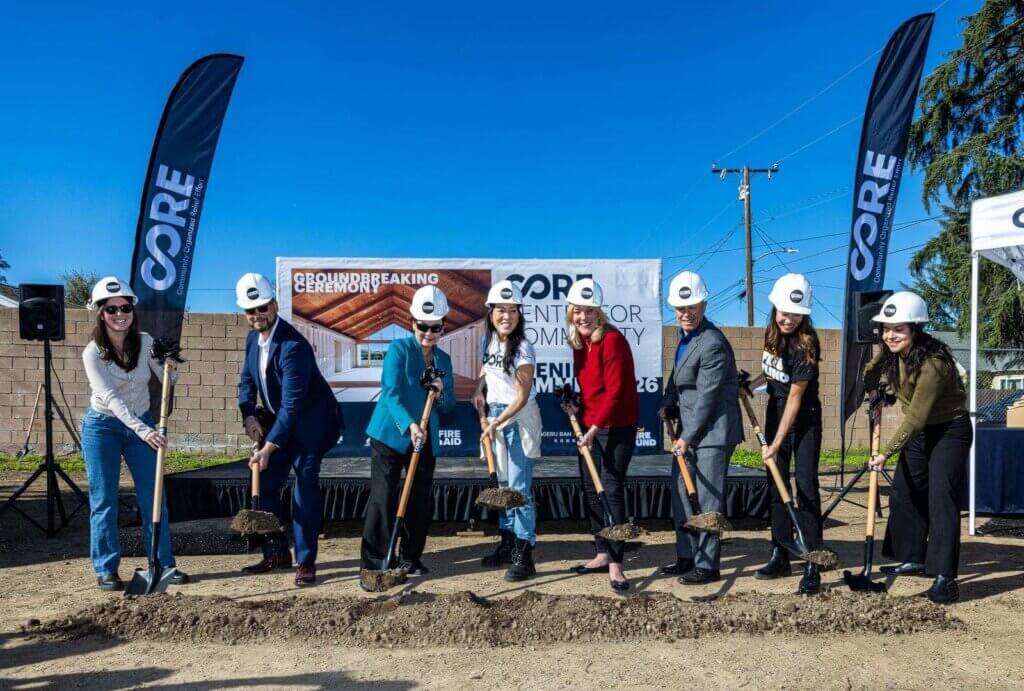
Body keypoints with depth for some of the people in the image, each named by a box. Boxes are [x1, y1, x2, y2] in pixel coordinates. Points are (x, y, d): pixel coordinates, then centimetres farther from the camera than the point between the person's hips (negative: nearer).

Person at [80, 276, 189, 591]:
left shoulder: (145, 342, -8)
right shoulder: (93, 352, -18)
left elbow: (166, 379, -3)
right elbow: (110, 398, -28)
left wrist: (172, 368, -28)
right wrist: (143, 431, -40)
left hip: (142, 424, 3)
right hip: (102, 426, -3)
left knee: (153, 495, 3)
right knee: (104, 499, 2)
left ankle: (164, 564, 11)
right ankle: (106, 570, 13)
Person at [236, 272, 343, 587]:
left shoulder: (293, 346, -28)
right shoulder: (253, 338, -1)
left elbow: (292, 405, -31)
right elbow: (247, 381, 8)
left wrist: (269, 447, -32)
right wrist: (249, 416, -10)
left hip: (310, 422, -8)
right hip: (277, 420, 8)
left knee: (305, 484, -11)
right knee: (264, 484, 9)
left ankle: (305, 561, 1)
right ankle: (277, 553, 24)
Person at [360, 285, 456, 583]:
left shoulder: (443, 360, 9)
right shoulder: (398, 349, -8)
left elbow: (449, 406, 12)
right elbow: (391, 392, -19)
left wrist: (441, 394, -11)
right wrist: (409, 424, -34)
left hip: (426, 439, 6)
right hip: (390, 435, -5)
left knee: (423, 500, 9)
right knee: (383, 498, -5)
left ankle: (411, 558, 25)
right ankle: (374, 564, 5)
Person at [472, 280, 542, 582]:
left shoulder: (523, 348, -18)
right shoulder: (488, 341, 3)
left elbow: (522, 397, -18)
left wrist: (496, 424, -23)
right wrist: (479, 390, 7)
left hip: (519, 418, -7)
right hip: (494, 414, 7)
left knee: (519, 486, -8)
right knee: (501, 483, 14)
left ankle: (524, 554, -2)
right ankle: (507, 542, 26)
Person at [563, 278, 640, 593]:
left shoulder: (612, 340, -17)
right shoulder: (578, 341, 7)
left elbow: (615, 391, -20)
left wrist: (595, 428, -23)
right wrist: (576, 405, 1)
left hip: (617, 426, -8)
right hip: (589, 425, 8)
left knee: (612, 489, -9)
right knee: (590, 489, 11)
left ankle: (615, 564, -2)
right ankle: (603, 554, 23)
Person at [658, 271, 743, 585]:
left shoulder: (712, 344, -21)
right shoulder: (685, 333, 9)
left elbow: (706, 397, -20)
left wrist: (688, 437, -16)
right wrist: (667, 404, 8)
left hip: (712, 430, -10)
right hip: (689, 427, 10)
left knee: (707, 498, -2)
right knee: (681, 492, 15)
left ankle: (707, 565, 10)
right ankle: (687, 557, 28)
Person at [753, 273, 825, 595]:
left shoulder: (805, 344, -22)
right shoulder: (772, 333, -1)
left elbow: (795, 398, -22)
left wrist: (777, 443, -22)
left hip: (803, 422, -7)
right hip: (775, 414, 7)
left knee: (806, 489, -9)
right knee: (777, 486, 11)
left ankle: (812, 567, -4)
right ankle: (780, 557, 21)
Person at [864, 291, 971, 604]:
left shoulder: (933, 362, -30)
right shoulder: (891, 355, -7)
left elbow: (916, 416, -31)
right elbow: (871, 374, 15)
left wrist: (887, 452, -30)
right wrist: (874, 394, -6)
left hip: (949, 431, -8)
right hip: (918, 431, 8)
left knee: (941, 498, -16)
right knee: (904, 494, 12)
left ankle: (944, 577, -13)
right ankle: (914, 559, 26)